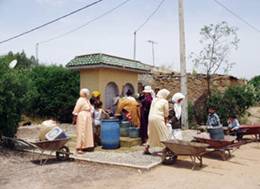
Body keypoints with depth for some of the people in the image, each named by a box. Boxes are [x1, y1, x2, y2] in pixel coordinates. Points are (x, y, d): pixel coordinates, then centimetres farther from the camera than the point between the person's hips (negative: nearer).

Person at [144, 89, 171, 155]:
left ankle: (146, 149, 21)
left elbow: (152, 110, 14)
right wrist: (166, 121, 15)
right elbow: (166, 113, 0)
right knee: (165, 134, 1)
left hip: (151, 118, 7)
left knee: (152, 134, 18)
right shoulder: (165, 101, -2)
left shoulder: (154, 100, 15)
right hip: (158, 119, -7)